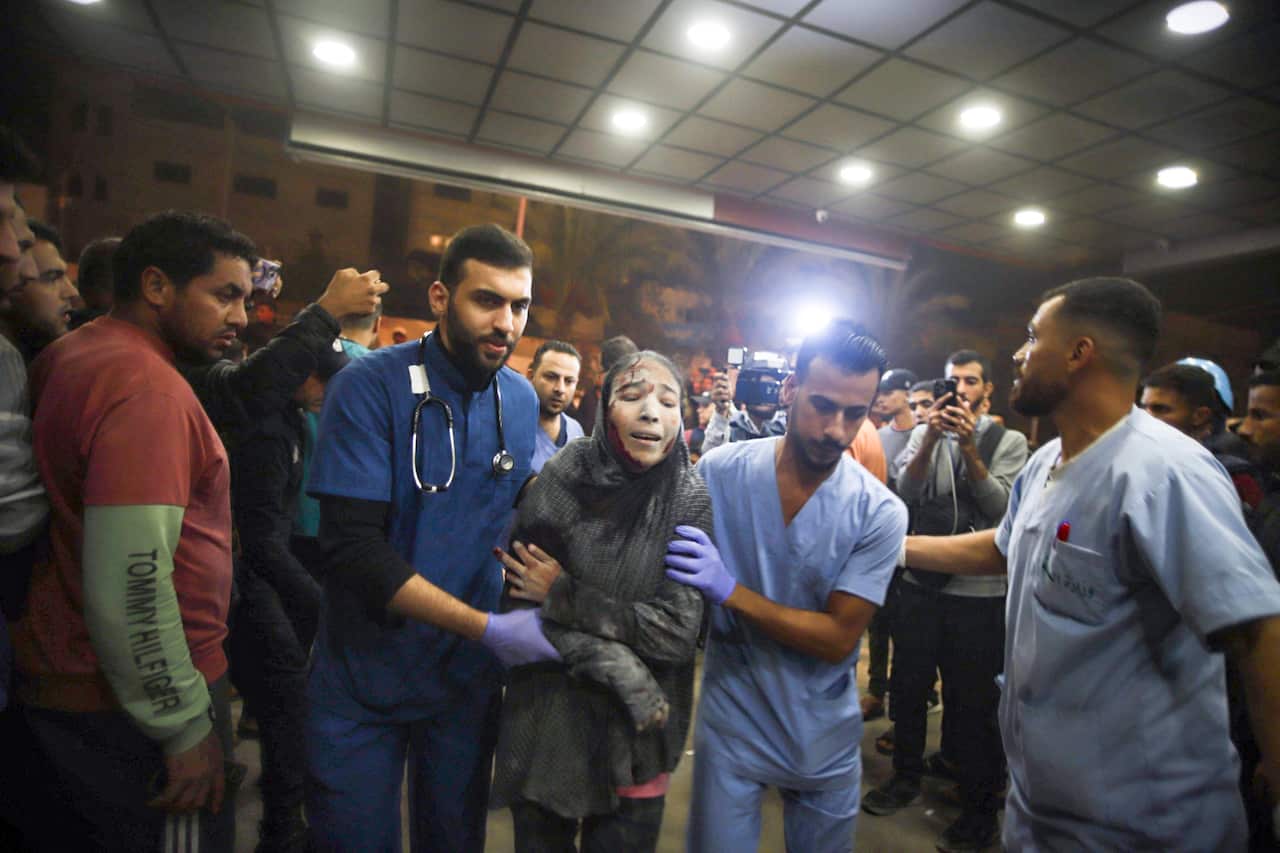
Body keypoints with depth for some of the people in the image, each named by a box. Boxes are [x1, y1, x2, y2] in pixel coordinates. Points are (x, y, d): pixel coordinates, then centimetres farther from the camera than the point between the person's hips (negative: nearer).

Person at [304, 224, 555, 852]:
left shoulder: (521, 400, -2)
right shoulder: (370, 387, -18)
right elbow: (354, 549, -24)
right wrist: (487, 629, -26)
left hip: (467, 678, 4)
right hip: (364, 681, -4)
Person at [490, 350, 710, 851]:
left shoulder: (692, 502, -12)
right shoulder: (561, 480, -13)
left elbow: (678, 632, -15)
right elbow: (520, 599, -11)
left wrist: (563, 595, -19)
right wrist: (621, 670, -18)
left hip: (638, 732, 0)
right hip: (547, 720, 1)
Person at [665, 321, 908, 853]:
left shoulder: (879, 513, -16)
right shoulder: (719, 472, -13)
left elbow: (838, 638, -17)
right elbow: (675, 583, 0)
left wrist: (730, 590, -26)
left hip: (825, 738, 1)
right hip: (730, 724, 0)